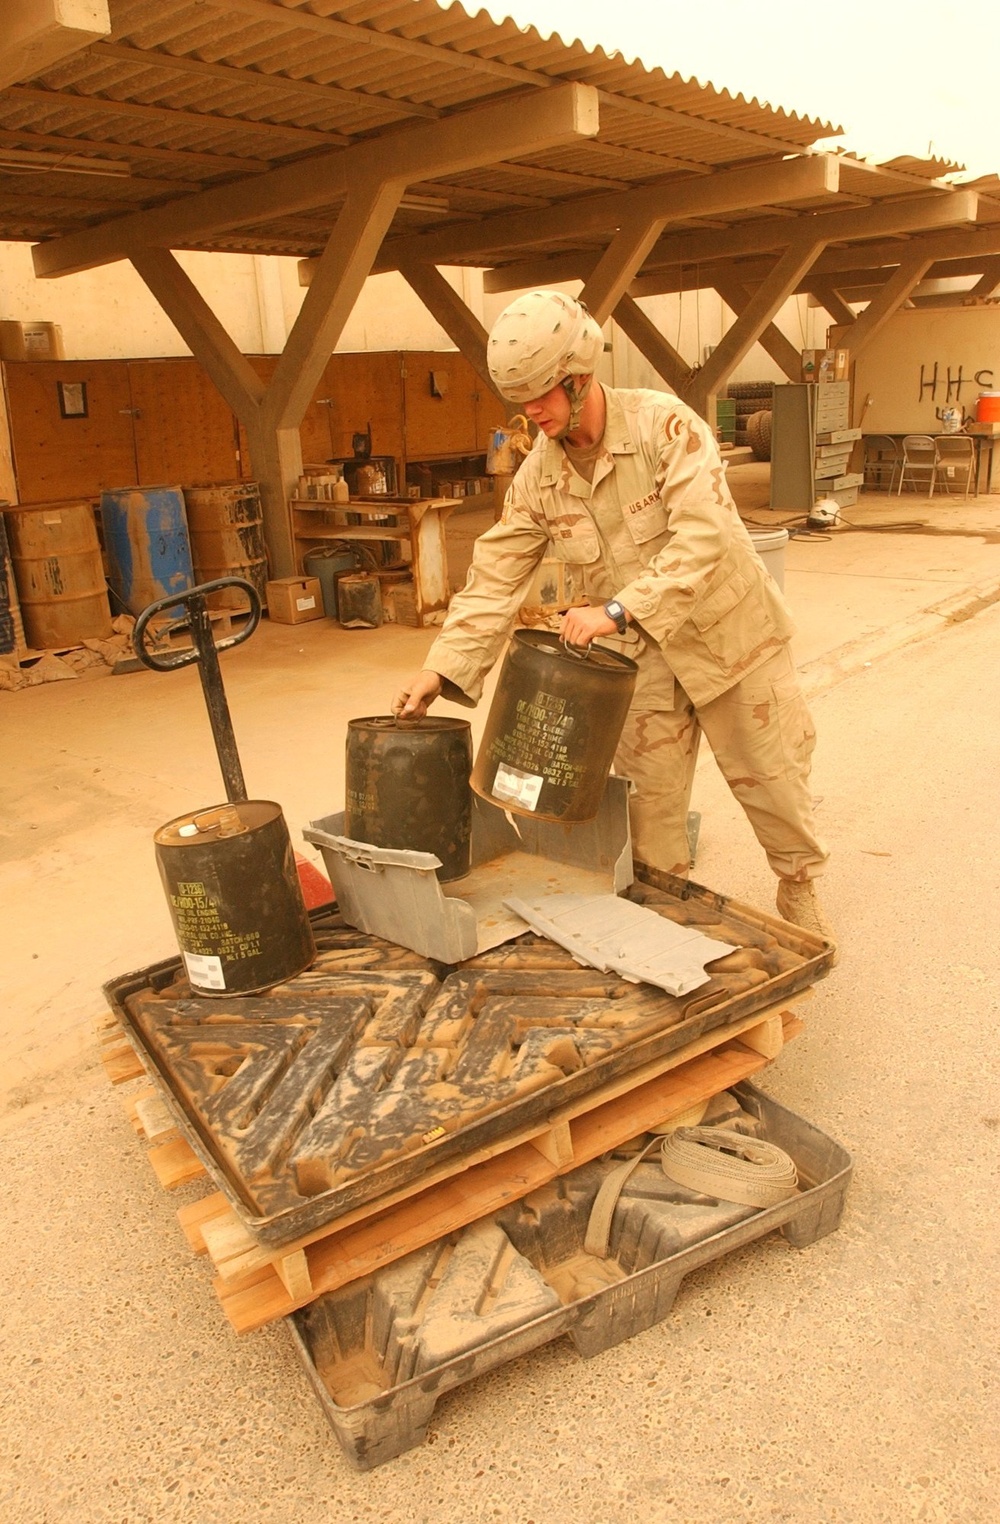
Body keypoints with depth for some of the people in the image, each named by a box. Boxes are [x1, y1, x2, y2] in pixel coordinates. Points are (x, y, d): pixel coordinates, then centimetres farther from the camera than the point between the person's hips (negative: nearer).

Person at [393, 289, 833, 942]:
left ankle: (801, 889, 34)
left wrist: (620, 609, -38)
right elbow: (495, 578, -7)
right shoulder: (538, 476, -6)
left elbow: (704, 535, -32)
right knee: (651, 794, 7)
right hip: (644, 655, 4)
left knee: (772, 776, 10)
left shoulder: (665, 424, -21)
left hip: (727, 631, -3)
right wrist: (444, 668, -16)